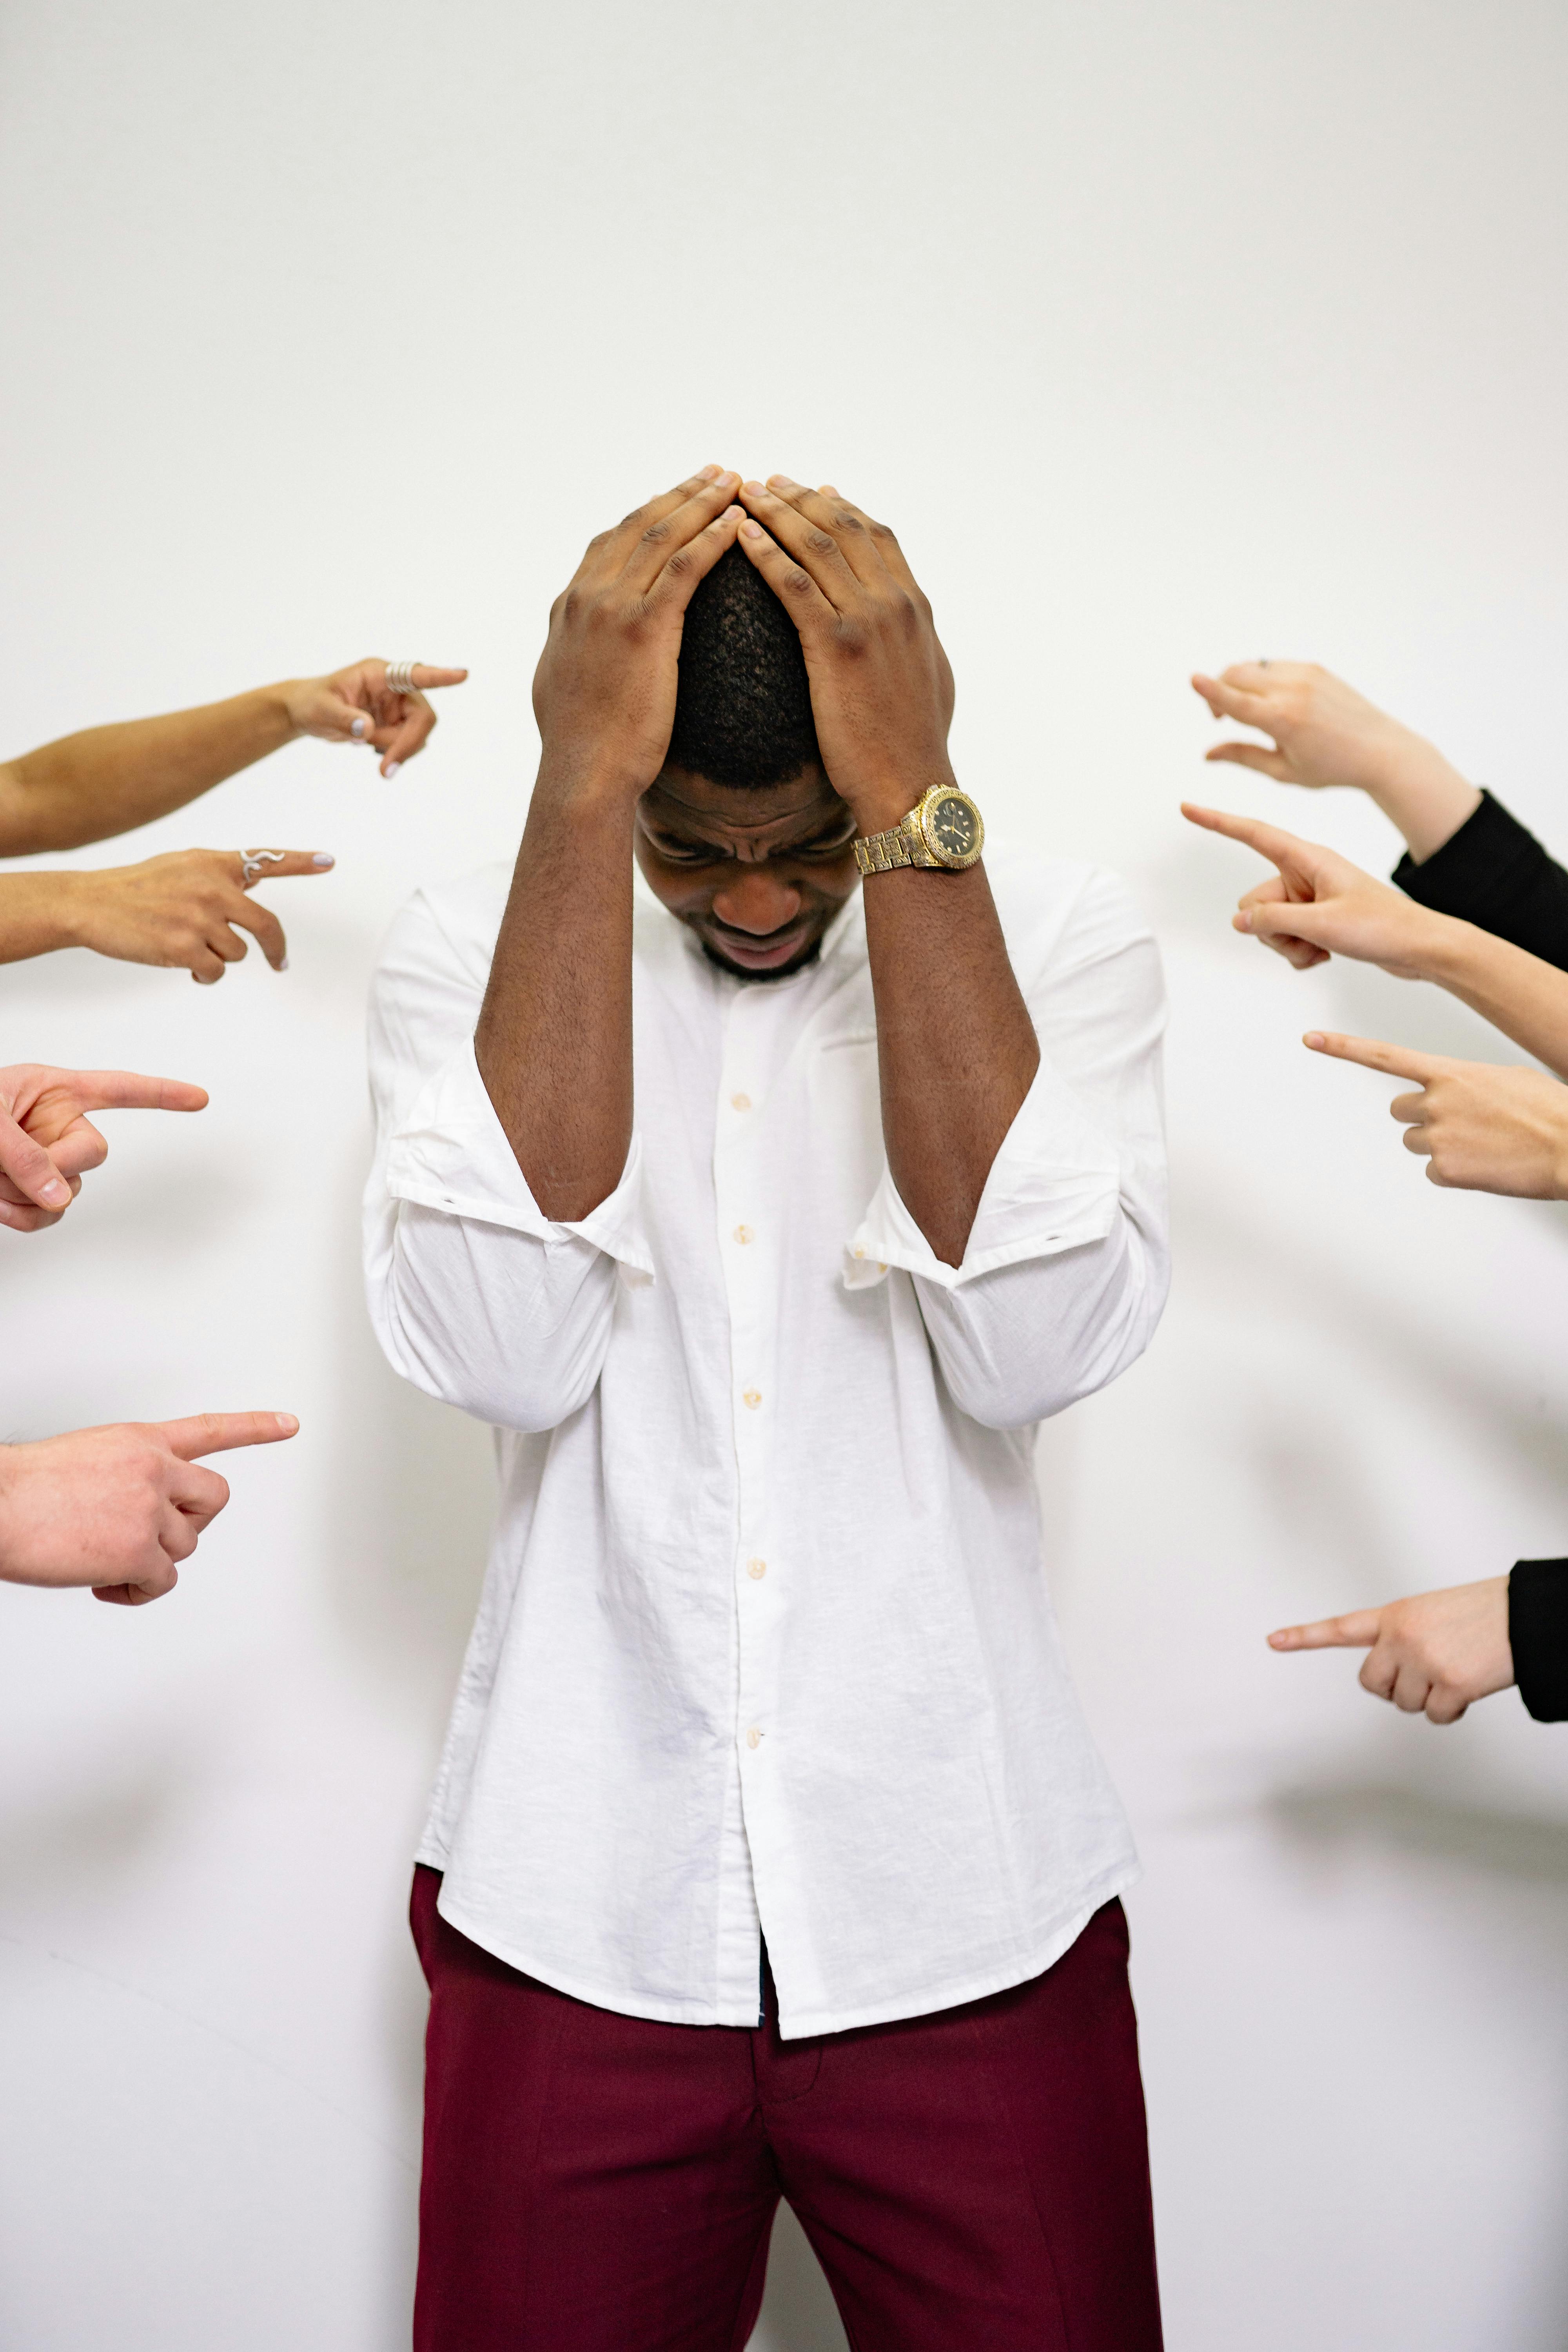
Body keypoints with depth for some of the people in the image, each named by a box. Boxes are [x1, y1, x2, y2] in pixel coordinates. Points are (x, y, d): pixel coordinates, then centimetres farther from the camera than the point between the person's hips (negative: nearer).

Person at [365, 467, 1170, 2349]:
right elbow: (499, 1349, -20)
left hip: (966, 1919, 0)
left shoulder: (1057, 944, -2)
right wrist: (579, 790, -21)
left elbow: (1036, 1342, -19)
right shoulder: (473, 953, -1)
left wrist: (910, 808, -21)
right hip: (567, 1912, 1)